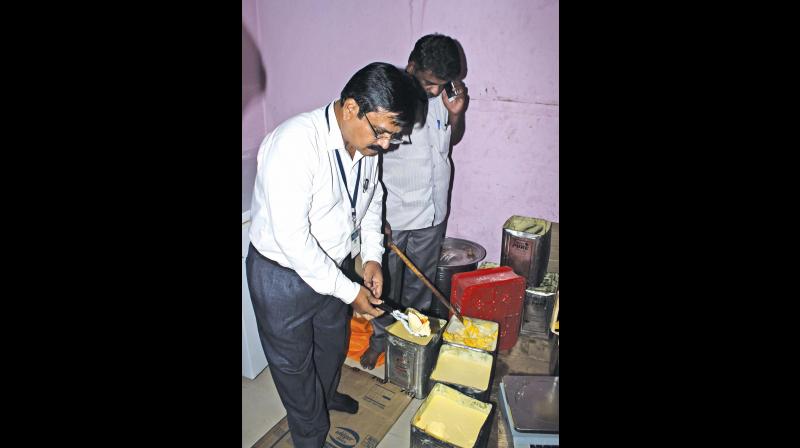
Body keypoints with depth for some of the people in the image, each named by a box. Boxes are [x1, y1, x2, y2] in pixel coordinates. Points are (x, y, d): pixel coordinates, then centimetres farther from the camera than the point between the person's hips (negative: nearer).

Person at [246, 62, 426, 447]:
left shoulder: (366, 140, -8)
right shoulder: (295, 143, -33)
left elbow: (371, 199, 9)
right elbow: (292, 238, -33)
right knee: (293, 362, 15)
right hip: (283, 275, -7)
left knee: (333, 344, 29)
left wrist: (372, 256, -3)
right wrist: (349, 291, -25)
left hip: (335, 267, 7)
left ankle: (326, 394, 59)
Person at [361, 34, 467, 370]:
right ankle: (381, 336, 37)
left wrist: (457, 114, -10)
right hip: (392, 215, -4)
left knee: (421, 280, 21)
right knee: (386, 283, 14)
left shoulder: (445, 94, -4)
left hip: (432, 213, 5)